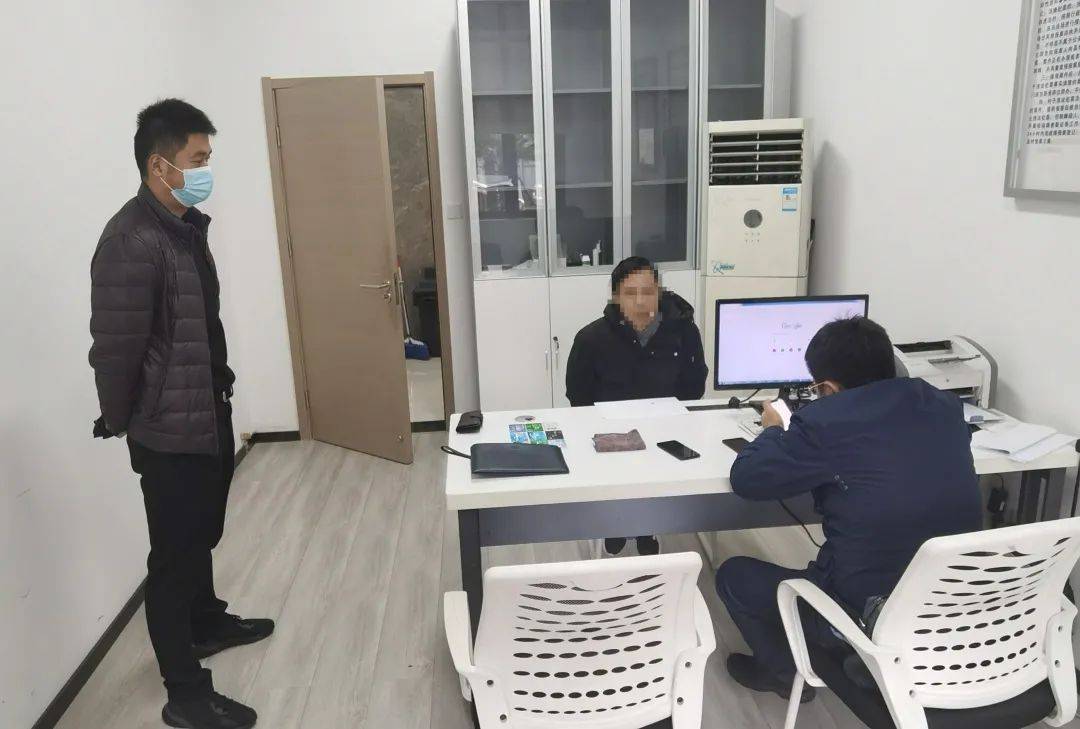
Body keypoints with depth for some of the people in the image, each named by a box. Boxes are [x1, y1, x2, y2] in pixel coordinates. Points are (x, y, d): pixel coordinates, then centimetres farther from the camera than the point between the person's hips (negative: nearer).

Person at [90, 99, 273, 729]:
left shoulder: (188, 224, 7)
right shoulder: (131, 242, -24)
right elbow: (115, 349, -20)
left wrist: (220, 390, 17)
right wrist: (121, 422, -6)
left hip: (210, 415, 9)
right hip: (170, 432, -9)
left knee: (203, 535, 26)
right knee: (175, 554, 5)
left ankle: (208, 623, 48)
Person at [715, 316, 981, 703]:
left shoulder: (826, 420, -19)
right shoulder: (944, 403, -1)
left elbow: (745, 478, -9)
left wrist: (774, 430, 9)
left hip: (872, 619, -7)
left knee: (734, 575, 15)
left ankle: (788, 672, 31)